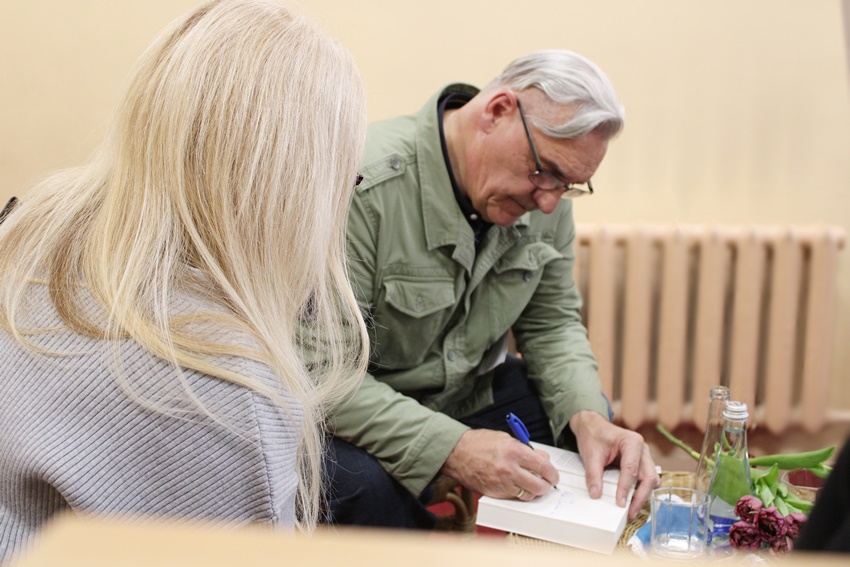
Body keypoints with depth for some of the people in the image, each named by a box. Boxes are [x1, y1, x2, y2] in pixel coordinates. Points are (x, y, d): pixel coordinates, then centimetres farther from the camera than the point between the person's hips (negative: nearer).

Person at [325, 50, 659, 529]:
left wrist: (588, 417, -19)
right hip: (360, 417, -6)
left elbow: (552, 322, 1)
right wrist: (451, 447, -39)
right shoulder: (362, 188, -30)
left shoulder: (543, 192, -8)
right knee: (367, 484, -35)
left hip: (469, 395, 6)